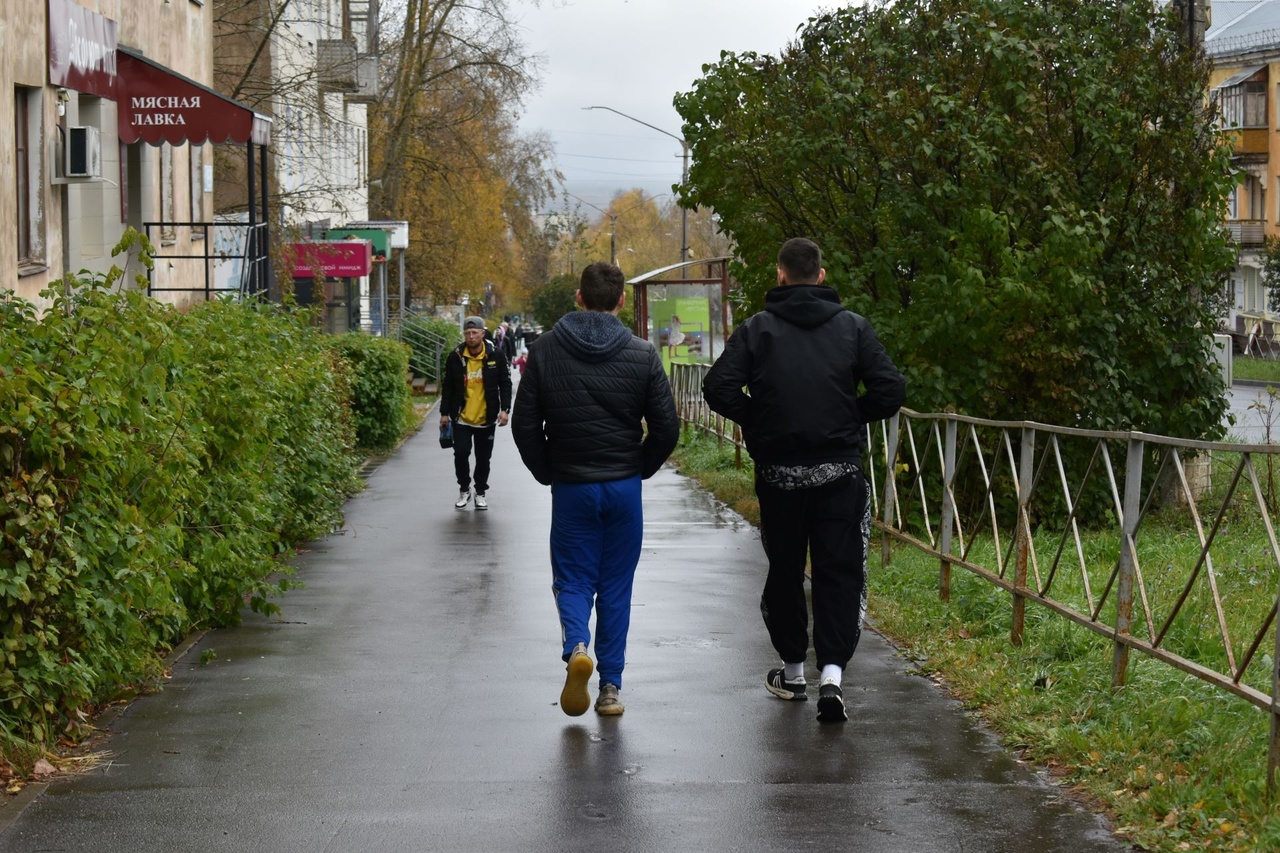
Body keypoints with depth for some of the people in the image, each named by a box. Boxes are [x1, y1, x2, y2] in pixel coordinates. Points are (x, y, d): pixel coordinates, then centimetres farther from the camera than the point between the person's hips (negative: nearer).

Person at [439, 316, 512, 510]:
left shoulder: (496, 355, -4)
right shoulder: (455, 357, -3)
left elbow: (505, 383, 1)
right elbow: (447, 387, 5)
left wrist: (504, 409, -8)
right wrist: (444, 413, 4)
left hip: (486, 418, 0)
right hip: (462, 418, 0)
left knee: (483, 457, 8)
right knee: (461, 453, -6)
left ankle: (481, 492, 25)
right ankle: (464, 489, 14)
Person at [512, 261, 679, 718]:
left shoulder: (545, 350, -3)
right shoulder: (642, 355, -5)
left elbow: (524, 425, -3)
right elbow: (666, 428, -5)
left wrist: (547, 473, 10)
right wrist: (640, 470, 11)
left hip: (570, 487, 0)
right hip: (624, 486, 0)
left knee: (573, 579, 10)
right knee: (616, 585, 10)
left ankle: (576, 646, -19)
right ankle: (610, 686, 11)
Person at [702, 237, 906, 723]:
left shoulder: (757, 329, -3)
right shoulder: (853, 327, 0)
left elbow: (719, 388, -11)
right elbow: (890, 390, -7)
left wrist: (756, 422, 5)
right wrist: (851, 419, 10)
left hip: (778, 472, 0)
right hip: (840, 472, 0)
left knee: (784, 570, 15)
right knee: (840, 572, 3)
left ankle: (793, 670, 26)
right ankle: (832, 671, -13)